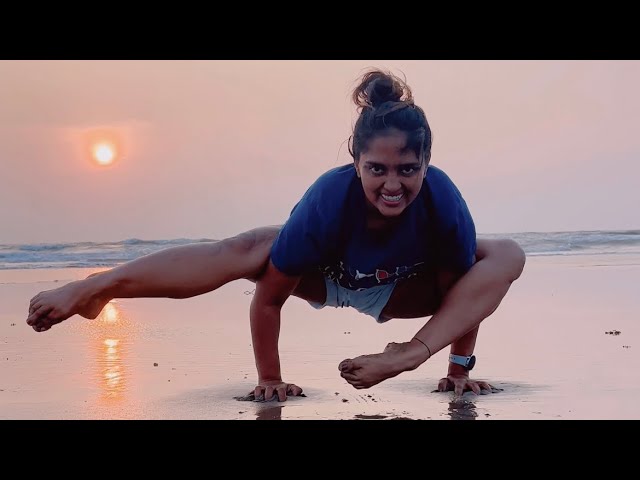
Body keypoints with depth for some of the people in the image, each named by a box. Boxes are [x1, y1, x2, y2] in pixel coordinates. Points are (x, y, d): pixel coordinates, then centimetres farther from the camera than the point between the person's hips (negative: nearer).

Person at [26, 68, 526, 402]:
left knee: (507, 257, -22)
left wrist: (459, 370, -16)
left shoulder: (442, 198, -37)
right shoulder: (329, 198, -39)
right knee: (245, 250, -30)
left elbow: (462, 291, -22)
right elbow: (267, 297, -33)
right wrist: (269, 379, -25)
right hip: (325, 275, -1)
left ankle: (413, 352, -37)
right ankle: (96, 288, -35)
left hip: (401, 292, 2)